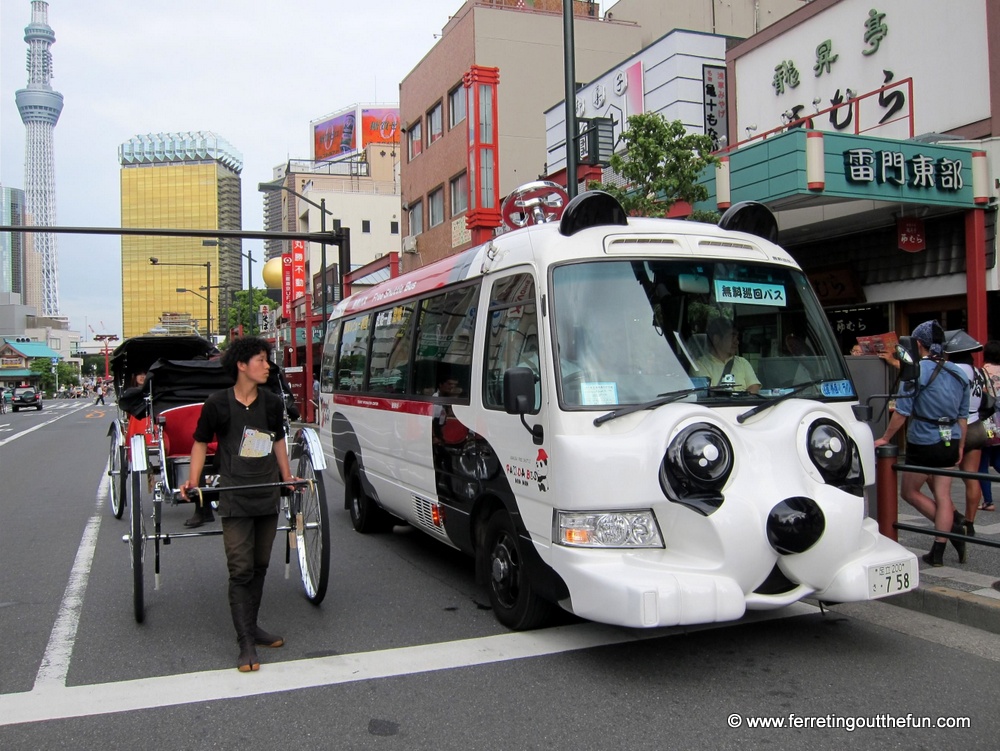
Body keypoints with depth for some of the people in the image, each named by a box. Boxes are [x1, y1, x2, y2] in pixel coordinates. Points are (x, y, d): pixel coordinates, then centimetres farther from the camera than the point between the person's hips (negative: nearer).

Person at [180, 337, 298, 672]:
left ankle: (250, 627, 27)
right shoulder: (217, 404, -8)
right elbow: (200, 442, 3)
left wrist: (287, 477, 19)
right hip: (235, 500, -4)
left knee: (260, 566, 13)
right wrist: (193, 481, -6)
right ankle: (246, 644, 0)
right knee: (241, 570, -5)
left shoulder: (272, 403, 3)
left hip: (268, 496, 5)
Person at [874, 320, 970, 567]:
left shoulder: (917, 371, -14)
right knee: (942, 495, 11)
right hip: (950, 444, 6)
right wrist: (959, 447, 20)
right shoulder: (958, 373, 6)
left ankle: (952, 528, 2)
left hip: (923, 444, -6)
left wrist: (885, 438, -3)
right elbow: (962, 416, 12)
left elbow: (902, 412, -14)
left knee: (909, 492, 12)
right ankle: (938, 551, 13)